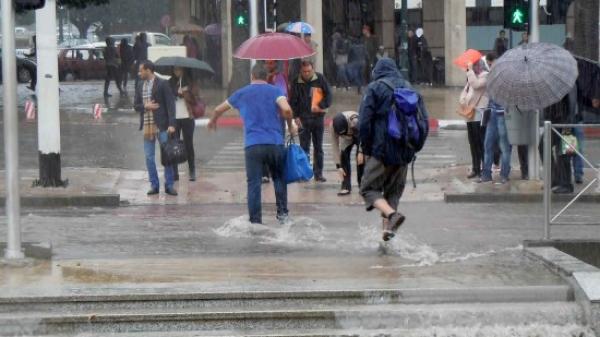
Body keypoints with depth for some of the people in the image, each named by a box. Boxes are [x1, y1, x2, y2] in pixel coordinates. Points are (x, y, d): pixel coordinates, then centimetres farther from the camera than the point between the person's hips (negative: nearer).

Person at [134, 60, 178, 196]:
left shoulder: (162, 84, -5)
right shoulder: (140, 86, 11)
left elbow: (170, 104, -9)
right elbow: (136, 105, 13)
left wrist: (171, 124, -17)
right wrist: (145, 106, -10)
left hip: (161, 125, -5)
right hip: (146, 125, 5)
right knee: (149, 157, 6)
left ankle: (169, 185, 6)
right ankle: (154, 185, 13)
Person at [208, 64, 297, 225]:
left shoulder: (242, 93, 14)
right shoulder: (275, 91, 7)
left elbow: (219, 109, 26)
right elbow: (286, 109, -12)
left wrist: (213, 121, 47)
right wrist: (290, 126, 6)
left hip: (253, 145, 0)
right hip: (275, 143, 0)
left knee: (253, 183, 0)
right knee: (279, 178, 18)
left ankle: (255, 221, -3)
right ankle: (282, 213, 14)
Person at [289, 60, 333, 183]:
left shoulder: (320, 79, -2)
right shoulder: (296, 82, -3)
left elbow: (328, 95, 2)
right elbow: (293, 101, -1)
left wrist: (321, 106, -12)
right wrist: (296, 116, -9)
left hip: (318, 117, 1)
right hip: (303, 119, -1)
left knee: (318, 147, 7)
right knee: (304, 147, -1)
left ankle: (318, 173, 13)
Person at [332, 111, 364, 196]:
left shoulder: (355, 121, -44)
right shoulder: (333, 126, -33)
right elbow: (335, 146, -27)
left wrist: (361, 152, -34)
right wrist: (338, 166, -28)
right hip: (347, 138, 3)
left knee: (360, 158, -20)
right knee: (344, 155, -17)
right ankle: (346, 187, -13)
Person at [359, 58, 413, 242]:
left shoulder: (375, 88, -4)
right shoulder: (408, 87, 11)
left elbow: (364, 121, -11)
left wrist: (366, 149, -2)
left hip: (381, 149, -5)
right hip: (404, 150, 5)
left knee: (369, 188, 0)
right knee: (394, 190, 16)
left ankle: (391, 213, -23)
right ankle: (388, 227, 10)